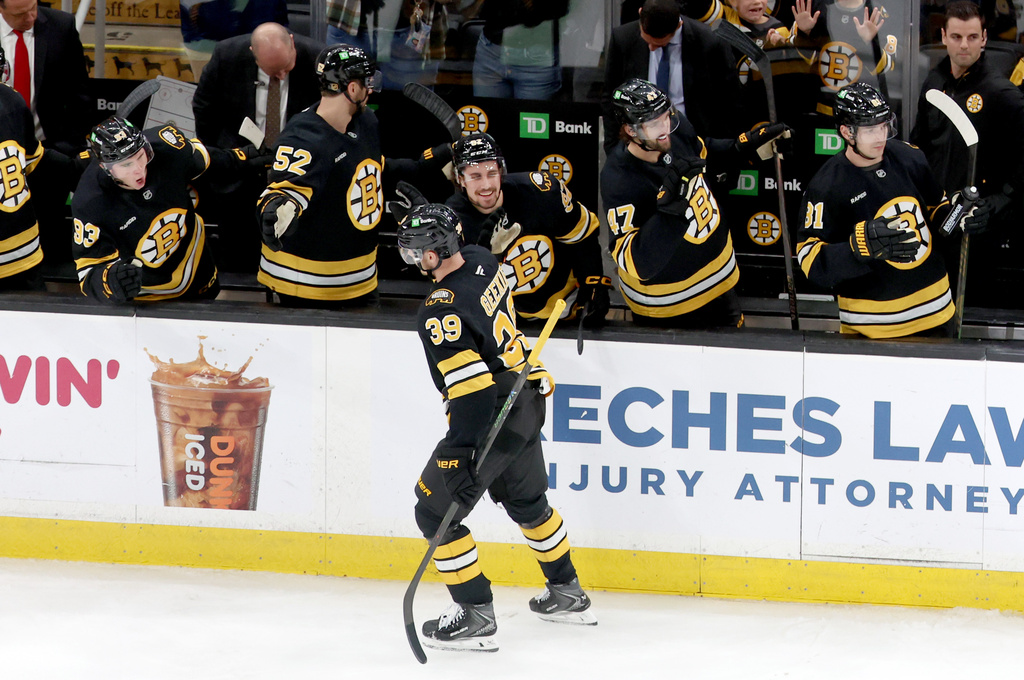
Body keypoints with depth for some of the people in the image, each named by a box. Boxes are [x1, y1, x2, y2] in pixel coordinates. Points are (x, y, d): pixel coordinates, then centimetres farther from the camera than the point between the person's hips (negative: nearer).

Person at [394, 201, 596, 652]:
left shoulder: (440, 312, -26)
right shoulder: (483, 262, 0)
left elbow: (471, 388, -30)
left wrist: (458, 454, -28)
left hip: (493, 417, -9)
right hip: (527, 401, 9)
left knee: (435, 511, -1)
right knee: (527, 501, 28)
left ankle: (476, 615, 0)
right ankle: (567, 595, 41)